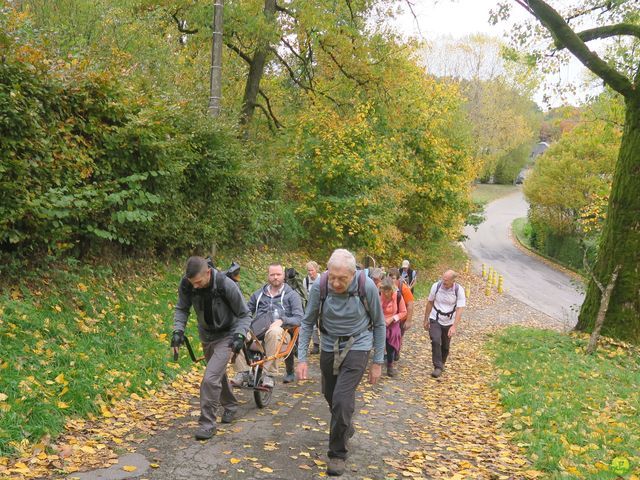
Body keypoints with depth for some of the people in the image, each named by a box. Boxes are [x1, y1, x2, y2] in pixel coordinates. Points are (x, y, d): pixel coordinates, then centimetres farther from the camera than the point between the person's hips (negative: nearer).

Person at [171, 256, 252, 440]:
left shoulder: (226, 285, -31)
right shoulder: (186, 284, -21)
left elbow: (244, 315, -18)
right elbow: (182, 309, -3)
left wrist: (239, 335, -33)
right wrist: (178, 330, -18)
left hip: (226, 336, -5)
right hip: (206, 335, 5)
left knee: (211, 378, -17)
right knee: (218, 374, 22)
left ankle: (207, 423, -4)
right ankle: (230, 405, 47)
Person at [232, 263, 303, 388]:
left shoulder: (291, 295, 14)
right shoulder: (258, 294, 25)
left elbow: (299, 318, 3)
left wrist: (281, 321, -15)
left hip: (280, 331, -3)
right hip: (257, 330, 3)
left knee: (274, 332, -40)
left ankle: (269, 374, -32)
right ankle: (242, 372, -25)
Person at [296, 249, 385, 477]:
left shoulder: (367, 287, -21)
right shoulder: (319, 286, -19)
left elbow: (379, 324, -7)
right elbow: (307, 323, -5)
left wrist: (378, 362, -4)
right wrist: (302, 358, -10)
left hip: (357, 347, -3)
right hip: (329, 346, 3)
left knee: (342, 399, -15)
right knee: (331, 397, 17)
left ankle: (338, 453, 5)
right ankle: (346, 428, 49)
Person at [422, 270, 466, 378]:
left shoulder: (459, 290, -16)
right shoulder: (436, 286, -12)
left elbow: (460, 309, -19)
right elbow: (430, 303, 2)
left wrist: (454, 327, -29)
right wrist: (426, 320, 6)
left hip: (448, 322, 0)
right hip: (435, 320, 0)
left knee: (445, 346, 12)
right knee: (436, 341, -20)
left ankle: (442, 364, 38)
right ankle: (438, 367, -13)